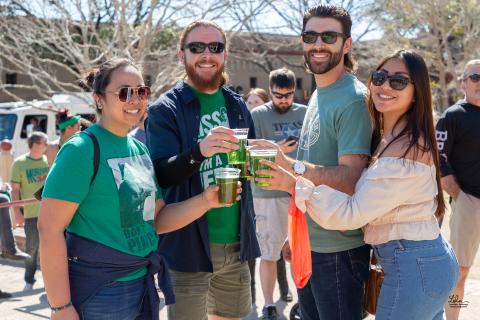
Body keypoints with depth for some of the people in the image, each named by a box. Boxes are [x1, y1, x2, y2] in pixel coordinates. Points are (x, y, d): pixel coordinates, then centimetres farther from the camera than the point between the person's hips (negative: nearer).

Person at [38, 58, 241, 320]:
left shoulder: (139, 148, 7)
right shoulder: (82, 150, -14)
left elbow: (156, 219, 9)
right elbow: (50, 229, -18)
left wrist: (204, 201, -7)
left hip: (143, 286, 7)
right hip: (98, 294, -7)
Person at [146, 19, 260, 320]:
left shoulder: (237, 105, 10)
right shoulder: (165, 109, -6)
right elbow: (161, 174, -16)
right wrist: (199, 151, -33)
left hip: (236, 242, 5)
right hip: (187, 244, -5)